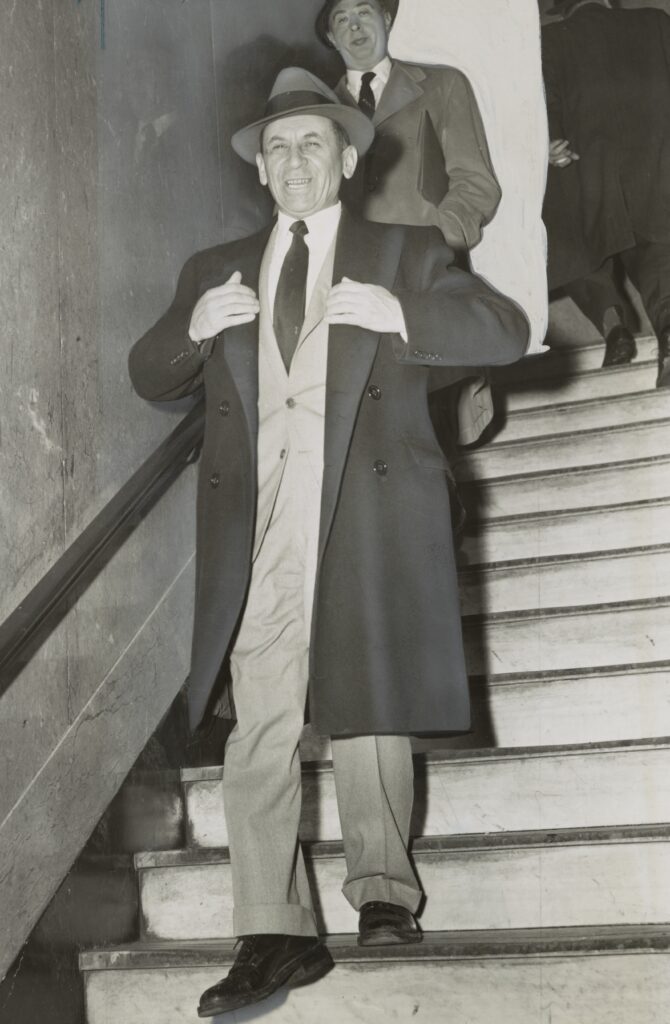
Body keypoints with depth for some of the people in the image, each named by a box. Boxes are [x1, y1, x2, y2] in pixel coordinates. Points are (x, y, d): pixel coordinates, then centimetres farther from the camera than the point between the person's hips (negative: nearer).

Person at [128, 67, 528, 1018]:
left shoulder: (408, 254, 13)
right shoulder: (214, 270, 21)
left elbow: (507, 331, 3)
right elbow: (149, 377, 21)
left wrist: (398, 314, -12)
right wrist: (191, 327, -1)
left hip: (369, 521, -2)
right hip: (259, 534, 2)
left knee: (370, 712, 5)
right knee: (258, 738, -3)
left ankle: (383, 892, 23)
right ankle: (276, 936, 2)